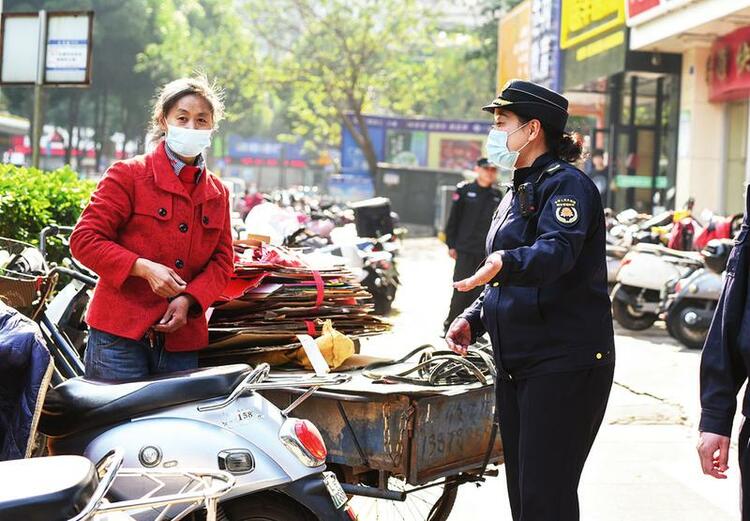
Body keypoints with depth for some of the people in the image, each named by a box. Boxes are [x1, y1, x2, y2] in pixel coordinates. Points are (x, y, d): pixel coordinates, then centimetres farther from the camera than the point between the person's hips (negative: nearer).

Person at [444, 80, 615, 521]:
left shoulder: (567, 184, -11)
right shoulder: (518, 194, 18)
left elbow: (558, 250, -31)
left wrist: (505, 263, -50)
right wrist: (473, 319, 10)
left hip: (565, 364, -10)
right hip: (516, 365, 10)